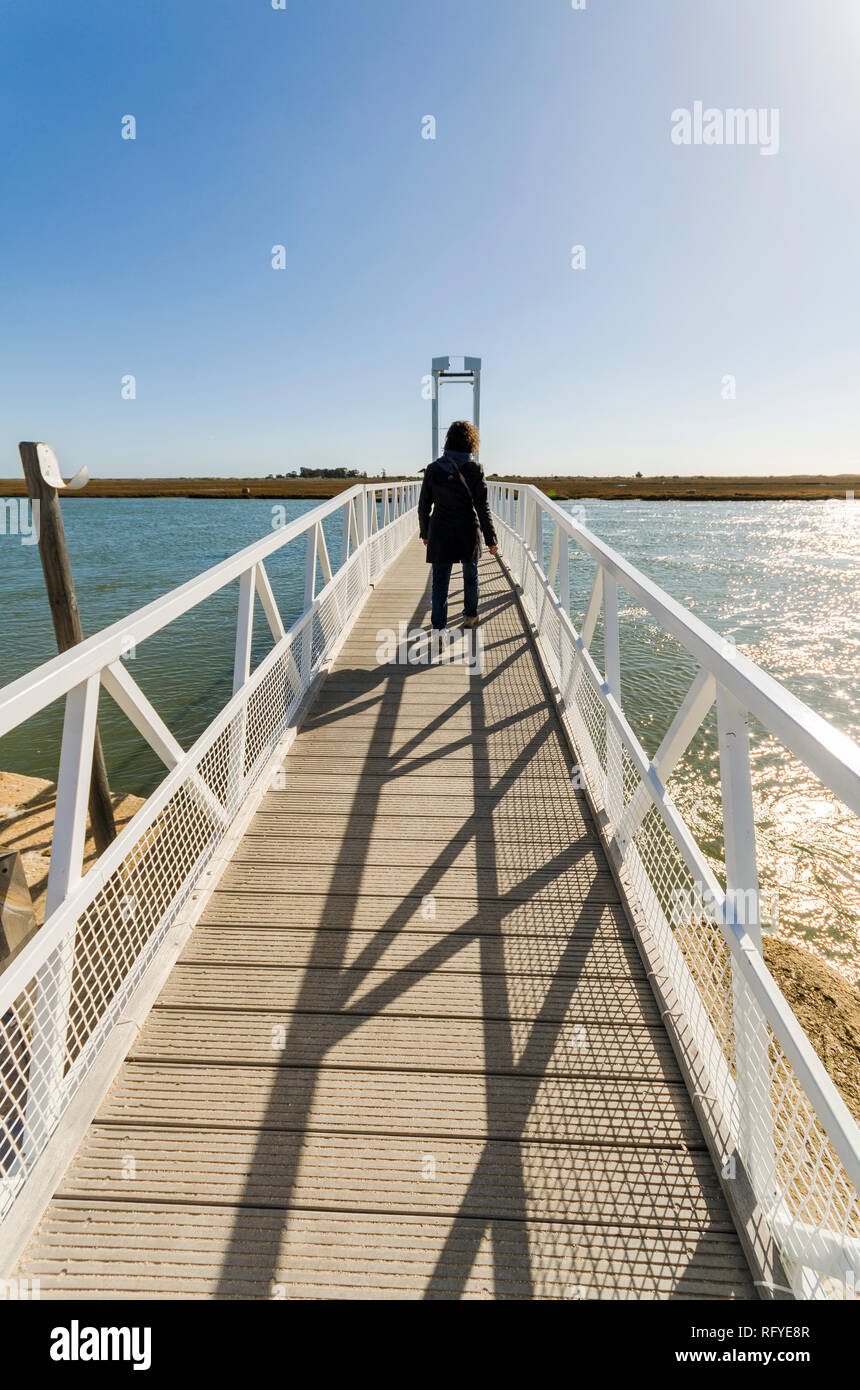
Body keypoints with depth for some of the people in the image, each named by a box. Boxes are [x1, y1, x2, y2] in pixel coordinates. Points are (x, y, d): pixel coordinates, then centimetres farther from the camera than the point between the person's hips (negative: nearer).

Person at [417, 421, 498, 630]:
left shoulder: (433, 469, -3)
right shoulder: (474, 468, -8)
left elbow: (424, 506, 2)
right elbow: (482, 507, -9)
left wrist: (425, 533, 16)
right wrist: (490, 539, -3)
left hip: (440, 534, 0)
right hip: (468, 533, 0)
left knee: (440, 581, 4)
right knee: (470, 576, 20)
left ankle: (438, 626, -1)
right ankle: (470, 616, 36)